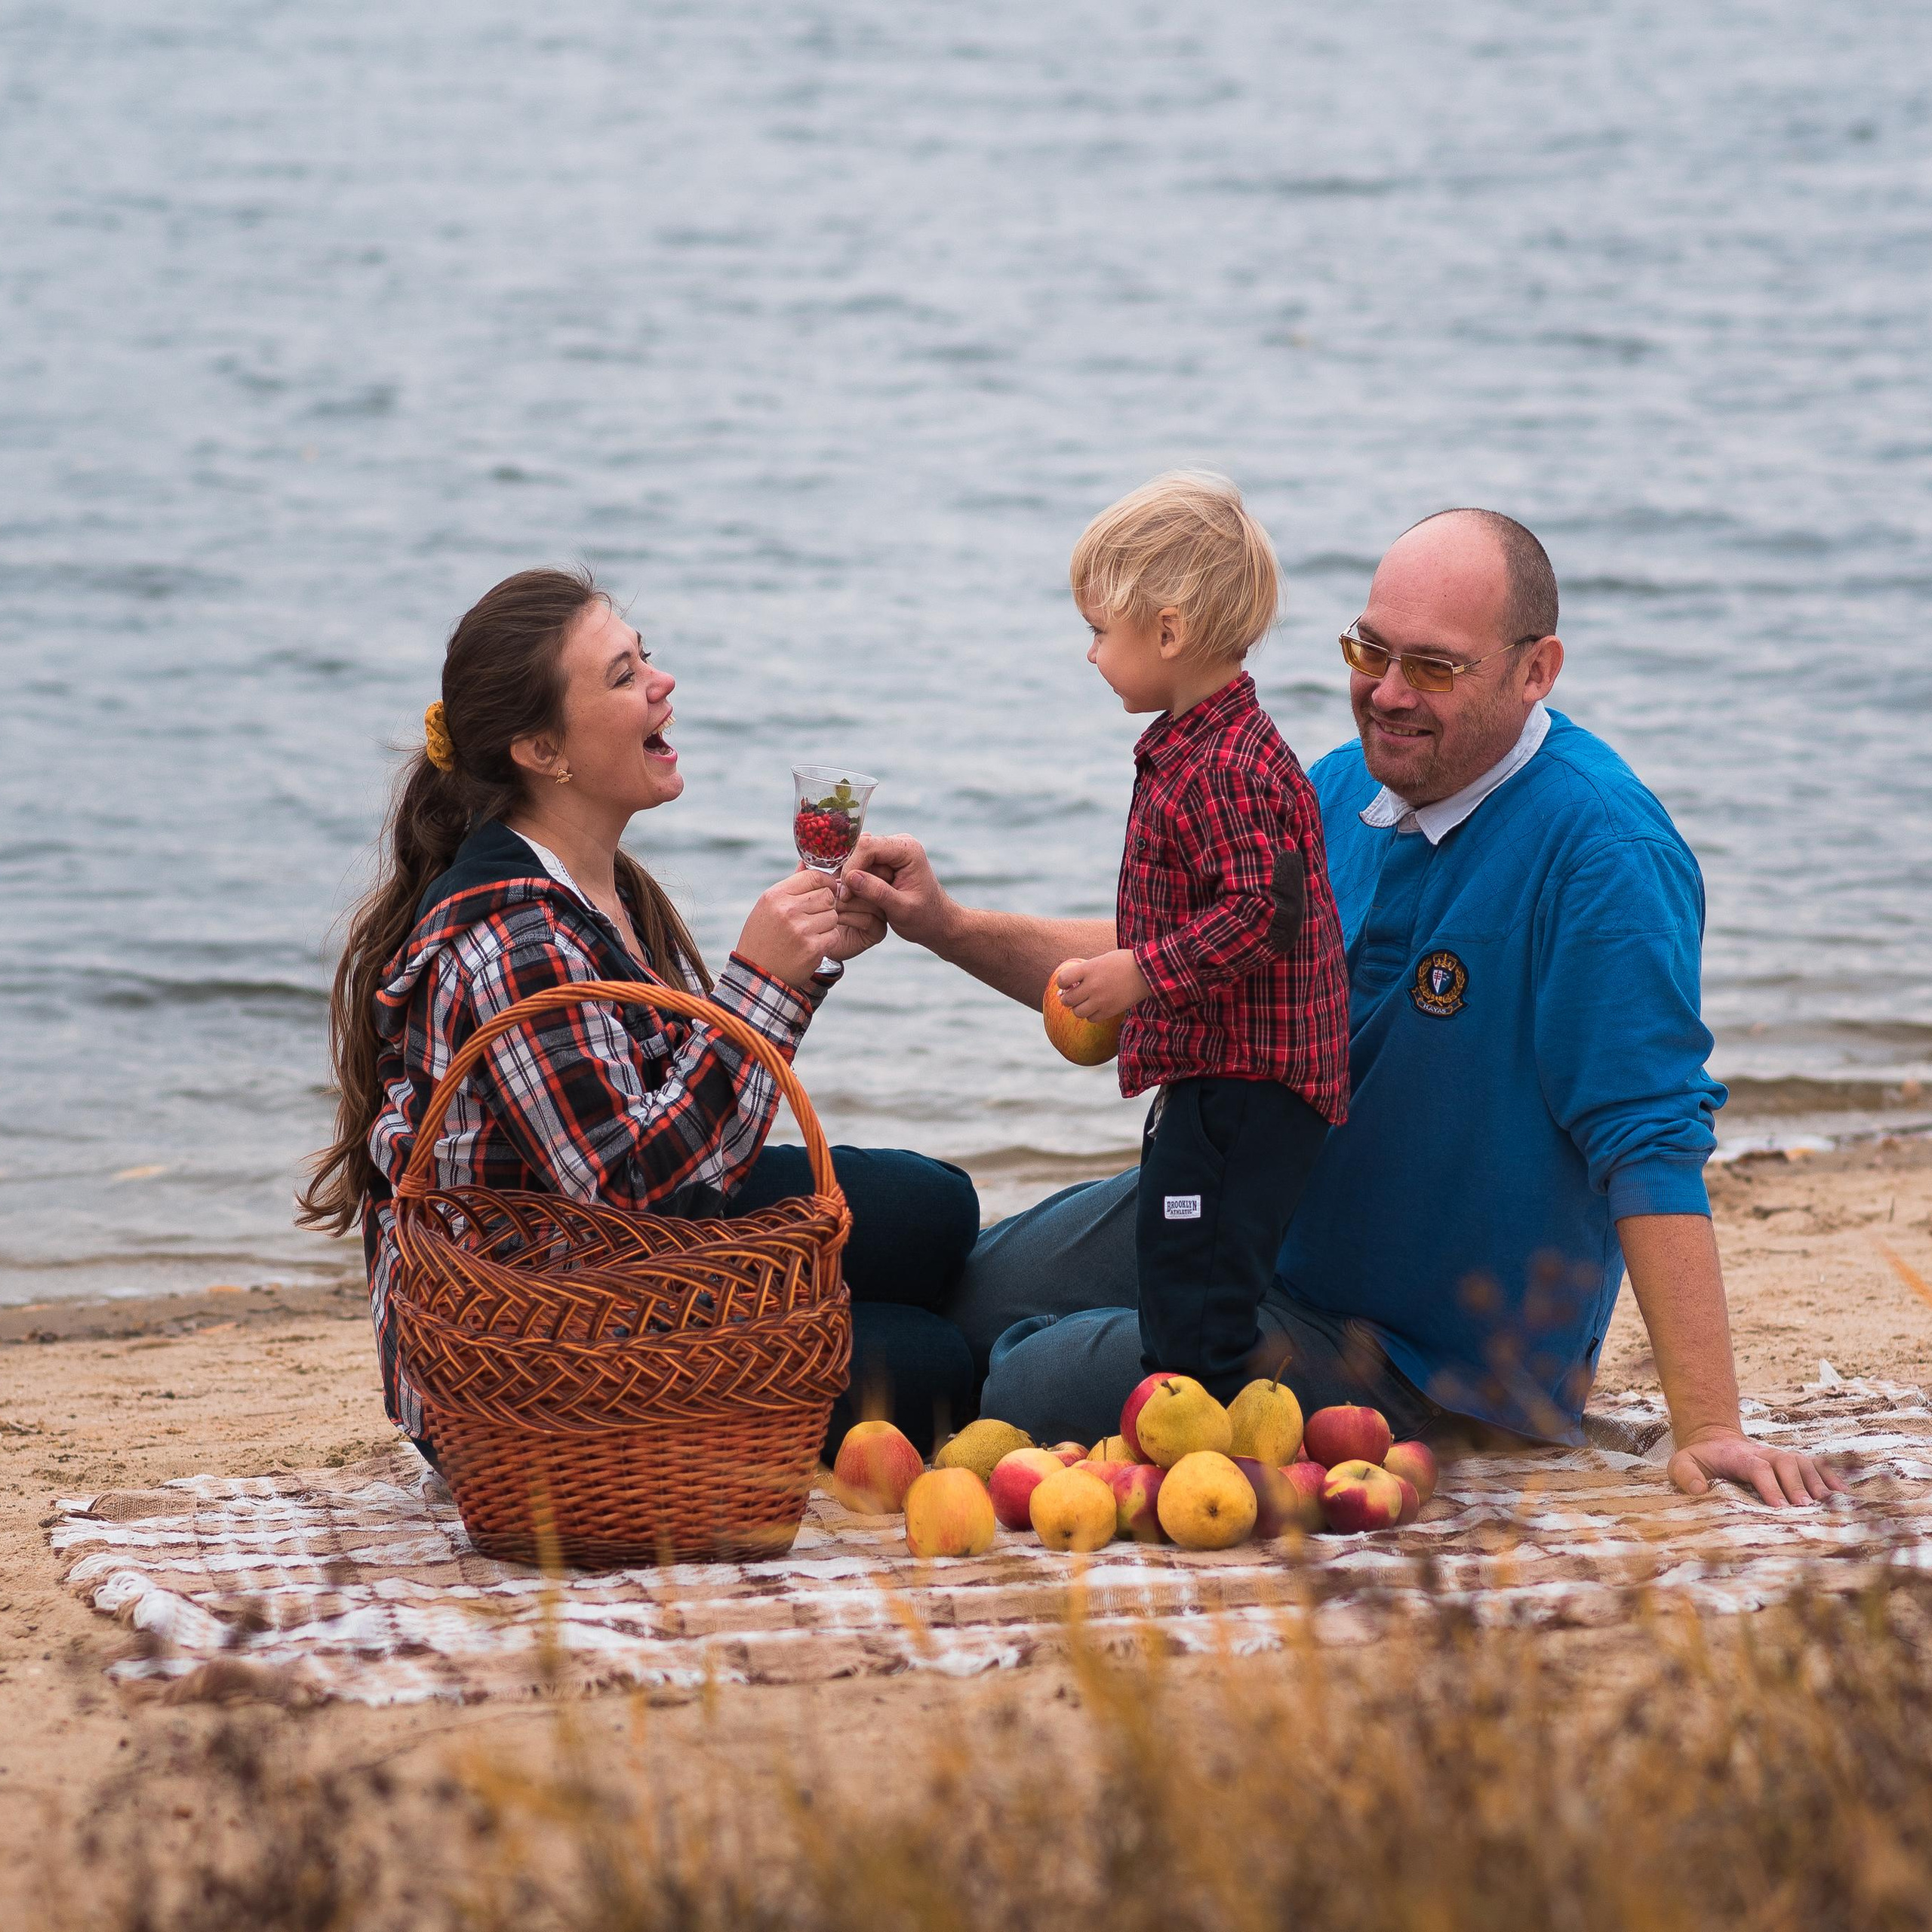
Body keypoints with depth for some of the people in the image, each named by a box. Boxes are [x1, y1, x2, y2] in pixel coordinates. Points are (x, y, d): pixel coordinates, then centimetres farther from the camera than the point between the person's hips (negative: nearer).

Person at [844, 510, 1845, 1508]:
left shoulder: (1601, 853, -26)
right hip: (1261, 1217, 8)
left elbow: (1651, 1140, -30)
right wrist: (948, 926, -2)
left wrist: (1708, 1428, -34)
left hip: (1424, 1348, -7)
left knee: (1037, 1388, -19)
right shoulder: (1341, 792, -1)